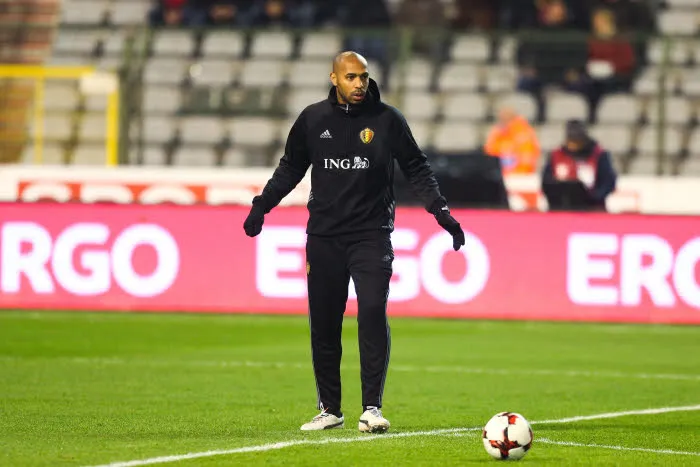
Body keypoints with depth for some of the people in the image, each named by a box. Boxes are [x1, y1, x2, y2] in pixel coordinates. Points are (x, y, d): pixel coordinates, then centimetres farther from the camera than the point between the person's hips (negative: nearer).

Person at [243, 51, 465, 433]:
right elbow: (290, 168, 17)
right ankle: (329, 409, 17)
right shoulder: (313, 119, 5)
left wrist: (441, 212, -3)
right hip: (323, 237, 2)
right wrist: (261, 205, 8)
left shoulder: (387, 119, 0)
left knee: (373, 312, -16)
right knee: (323, 324, 4)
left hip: (371, 235, -2)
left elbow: (416, 169, 6)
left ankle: (371, 408, -12)